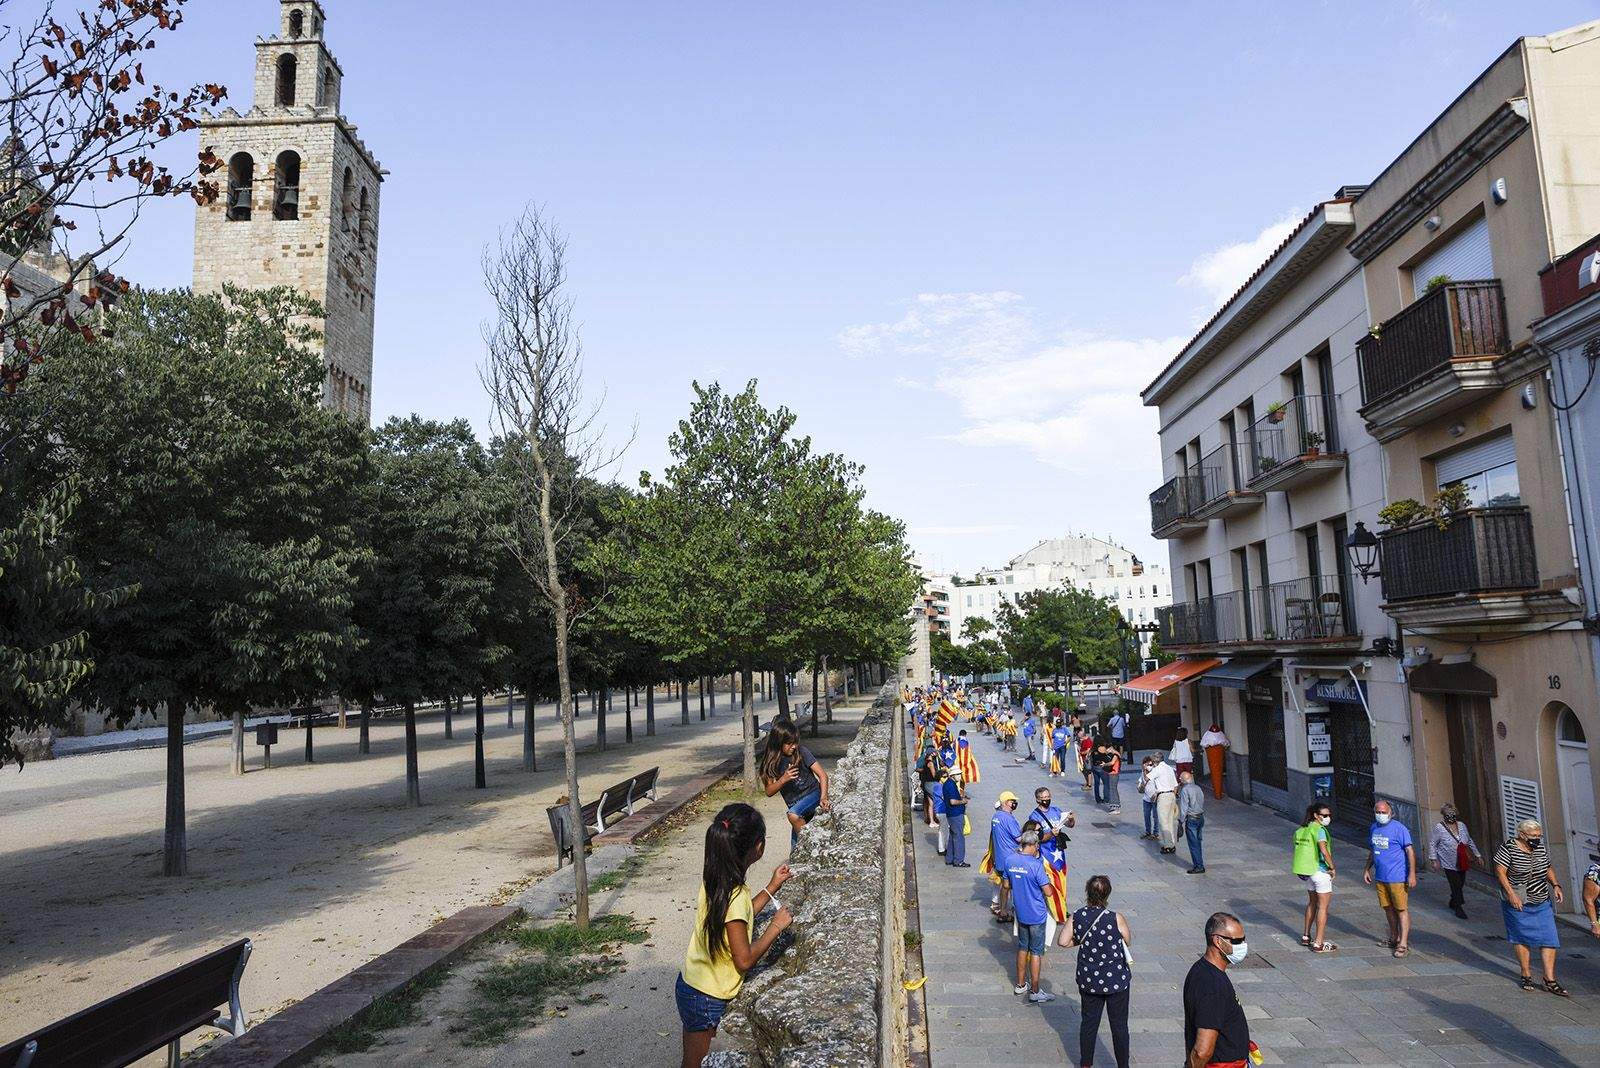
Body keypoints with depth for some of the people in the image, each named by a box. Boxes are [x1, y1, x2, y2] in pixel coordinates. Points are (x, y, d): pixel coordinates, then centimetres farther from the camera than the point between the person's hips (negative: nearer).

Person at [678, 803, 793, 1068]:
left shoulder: (715, 881, -3)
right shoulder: (735, 896, -30)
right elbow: (744, 960, -25)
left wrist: (772, 887, 12)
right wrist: (775, 926, -14)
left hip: (693, 985, 8)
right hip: (706, 998, -8)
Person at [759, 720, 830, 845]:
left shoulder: (801, 752, -12)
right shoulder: (771, 761, -4)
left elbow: (822, 775, -16)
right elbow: (769, 792, -5)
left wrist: (823, 797, -31)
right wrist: (783, 779, -23)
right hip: (796, 805, 4)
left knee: (793, 814, -32)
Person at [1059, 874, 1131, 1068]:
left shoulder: (1076, 917, -12)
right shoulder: (1117, 919, -20)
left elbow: (1063, 941, -7)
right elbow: (1128, 941, -4)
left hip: (1088, 981, 3)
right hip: (1116, 980, -3)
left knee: (1089, 1022, 17)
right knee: (1119, 1025, 14)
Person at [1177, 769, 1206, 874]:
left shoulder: (1184, 790, -14)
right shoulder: (1198, 788, 9)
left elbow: (1183, 808, -15)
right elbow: (1203, 804, 14)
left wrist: (1181, 821, -11)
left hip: (1191, 819, -8)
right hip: (1201, 818, 8)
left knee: (1193, 844, -1)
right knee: (1197, 843, 17)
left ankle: (1199, 867, 0)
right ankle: (1199, 864, 24)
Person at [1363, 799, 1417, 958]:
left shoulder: (1398, 828, -11)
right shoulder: (1373, 828, 11)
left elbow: (1410, 851, -12)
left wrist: (1412, 874, -17)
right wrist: (1367, 869, 19)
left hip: (1397, 877, -7)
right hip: (1380, 877, 7)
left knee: (1401, 909, -2)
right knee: (1388, 909, 15)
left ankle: (1404, 943, 2)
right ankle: (1394, 938, 27)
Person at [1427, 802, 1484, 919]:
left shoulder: (1461, 825, 5)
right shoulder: (1439, 828, -12)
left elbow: (1470, 842, 17)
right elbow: (1432, 844, -7)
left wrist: (1478, 856, 16)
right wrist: (1434, 860, -11)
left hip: (1462, 864, 5)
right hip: (1449, 864, -5)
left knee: (1460, 884, 14)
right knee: (1456, 886, -7)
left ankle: (1453, 903, 35)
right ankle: (1459, 908, 7)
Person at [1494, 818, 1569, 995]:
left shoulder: (1541, 848, 3)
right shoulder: (1509, 848, -15)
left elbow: (1548, 869, 17)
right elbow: (1500, 871, -16)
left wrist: (1555, 885, 0)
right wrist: (1511, 894, -22)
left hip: (1542, 903, 5)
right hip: (1518, 903, -5)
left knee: (1549, 939, -1)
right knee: (1522, 938, 5)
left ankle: (1549, 980, 6)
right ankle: (1526, 975, 18)